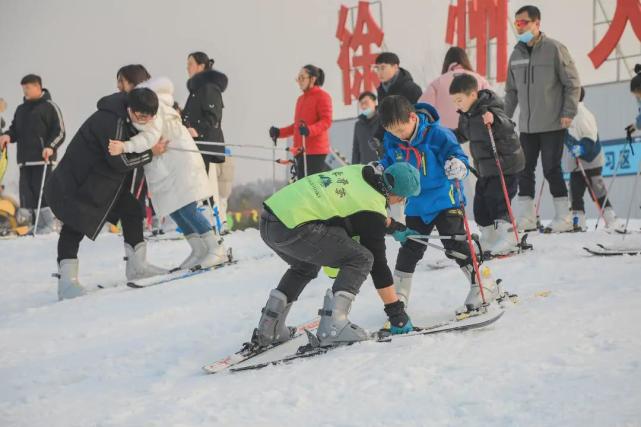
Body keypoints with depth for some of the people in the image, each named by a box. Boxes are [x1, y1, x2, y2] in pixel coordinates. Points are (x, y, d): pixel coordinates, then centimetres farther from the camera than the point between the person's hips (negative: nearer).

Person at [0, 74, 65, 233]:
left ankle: (48, 223, -4)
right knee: (26, 190, 2)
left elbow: (59, 131, -4)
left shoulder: (49, 106, 1)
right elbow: (15, 129, 23)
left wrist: (51, 147, -19)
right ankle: (37, 225, 5)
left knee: (40, 189, -11)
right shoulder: (21, 109, 20)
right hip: (24, 158, 7)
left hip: (42, 157, -7)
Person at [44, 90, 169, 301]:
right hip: (77, 181, -10)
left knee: (132, 210, 10)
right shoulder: (113, 122, -29)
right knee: (74, 224, -15)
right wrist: (151, 153, -16)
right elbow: (120, 161, -27)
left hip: (110, 181, 10)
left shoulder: (126, 118, -1)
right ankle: (66, 280, -19)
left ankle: (136, 265, 21)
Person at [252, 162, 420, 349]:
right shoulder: (371, 209, -5)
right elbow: (378, 263, -1)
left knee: (307, 265, 34)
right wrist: (396, 312, 6)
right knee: (361, 259, -3)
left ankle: (267, 330, 29)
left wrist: (392, 225, 50)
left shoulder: (358, 171, 16)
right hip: (292, 229, -9)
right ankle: (332, 327, -11)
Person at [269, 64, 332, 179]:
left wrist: (310, 130, -29)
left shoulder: (322, 96, -2)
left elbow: (326, 121, -13)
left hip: (316, 150, -8)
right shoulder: (301, 99, 22)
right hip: (300, 151, 8)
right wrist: (279, 132, 15)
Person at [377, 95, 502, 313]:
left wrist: (457, 166, -40)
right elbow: (389, 162, 15)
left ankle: (485, 286, 2)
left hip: (444, 200, -5)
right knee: (409, 249, 11)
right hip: (416, 205, 5)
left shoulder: (437, 134, -19)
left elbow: (457, 155, -17)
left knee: (455, 244, -10)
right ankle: (398, 297, 22)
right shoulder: (392, 141, -3)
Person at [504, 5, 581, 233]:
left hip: (552, 124, -5)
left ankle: (563, 218, 6)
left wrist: (568, 112, -13)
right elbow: (511, 90, 17)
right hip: (527, 126, 5)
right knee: (524, 170, 5)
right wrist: (504, 117, 12)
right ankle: (526, 218, 11)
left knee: (552, 170, -4)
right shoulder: (516, 55, 9)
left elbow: (572, 83, -6)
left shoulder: (554, 49, -7)